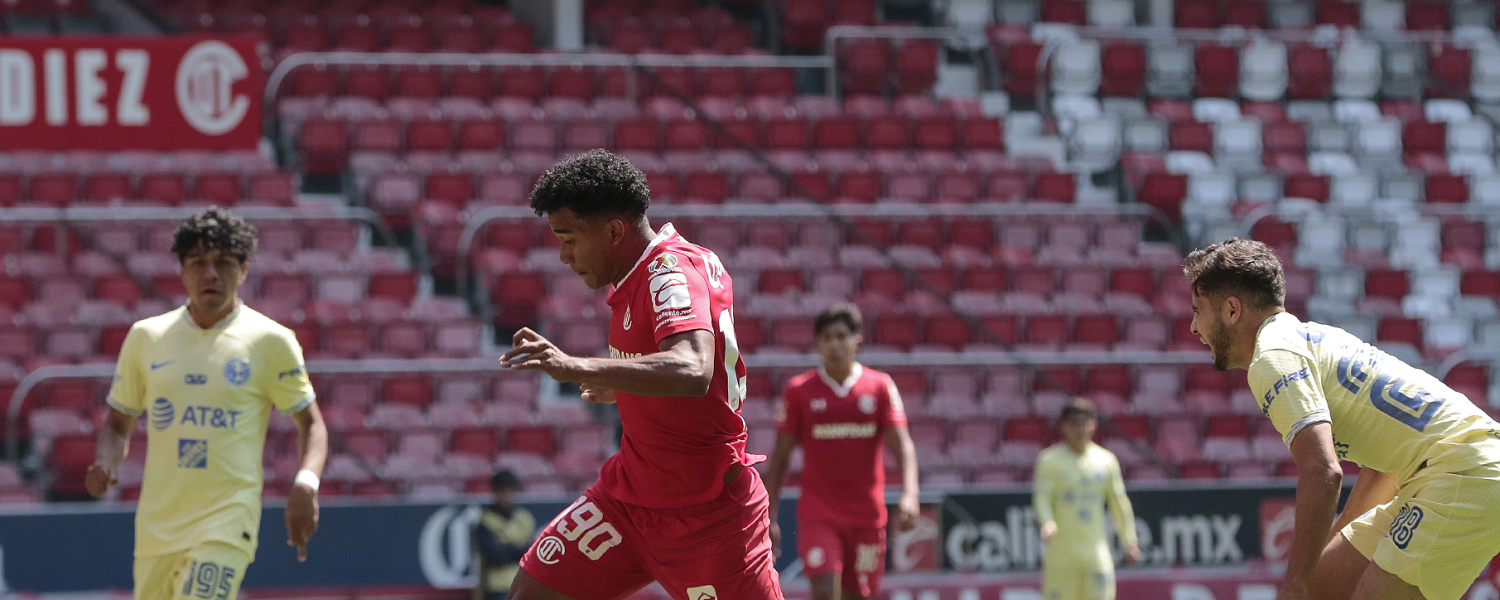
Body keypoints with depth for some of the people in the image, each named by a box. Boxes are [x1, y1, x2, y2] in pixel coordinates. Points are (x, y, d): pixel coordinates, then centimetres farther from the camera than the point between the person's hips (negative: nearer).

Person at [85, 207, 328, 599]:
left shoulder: (271, 342, 0)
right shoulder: (146, 337, 9)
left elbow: (310, 423, 6)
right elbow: (118, 421, 18)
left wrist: (306, 483, -13)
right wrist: (105, 464, -4)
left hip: (228, 521, -4)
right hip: (156, 522, 4)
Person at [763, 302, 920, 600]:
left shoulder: (880, 387, 2)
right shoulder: (799, 391, 0)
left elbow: (903, 445, -5)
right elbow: (779, 457, 5)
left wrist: (909, 495, -22)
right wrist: (770, 518, 1)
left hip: (867, 516, 2)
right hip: (818, 515, -2)